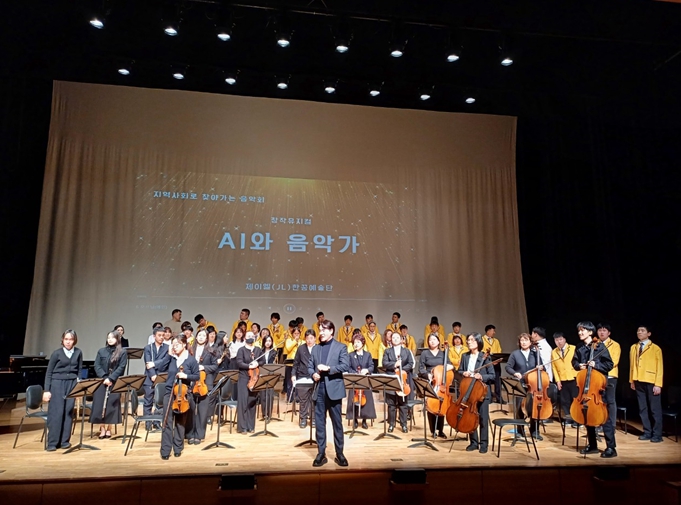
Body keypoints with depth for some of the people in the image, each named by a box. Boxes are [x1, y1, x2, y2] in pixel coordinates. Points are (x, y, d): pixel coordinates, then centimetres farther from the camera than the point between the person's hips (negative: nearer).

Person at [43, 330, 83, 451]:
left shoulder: (78, 353, 3)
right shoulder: (57, 353, -5)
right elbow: (49, 372, -2)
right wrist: (46, 390, -6)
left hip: (72, 384, 3)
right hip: (57, 383, -3)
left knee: (68, 412, 3)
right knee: (56, 412, -4)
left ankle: (65, 440, 11)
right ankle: (52, 442, 4)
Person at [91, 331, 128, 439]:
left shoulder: (122, 352, -1)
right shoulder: (101, 351, 8)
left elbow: (121, 368, -8)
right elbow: (97, 366, 1)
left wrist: (110, 378, -17)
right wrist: (104, 378, -13)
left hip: (115, 383, -3)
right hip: (101, 382, 3)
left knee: (111, 405, -1)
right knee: (99, 405, 1)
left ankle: (109, 429, 12)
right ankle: (102, 429, 12)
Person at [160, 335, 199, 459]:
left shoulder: (191, 360, -7)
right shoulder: (171, 358, 2)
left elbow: (197, 376, -5)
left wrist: (186, 376, -21)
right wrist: (169, 354, 3)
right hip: (169, 393, 2)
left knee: (180, 423, 11)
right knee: (167, 422, -1)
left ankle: (178, 448, 24)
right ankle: (165, 450, 7)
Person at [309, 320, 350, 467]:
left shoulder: (341, 347, -1)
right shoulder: (315, 348, 13)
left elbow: (346, 366, -11)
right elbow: (310, 366, 13)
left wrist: (328, 368, -20)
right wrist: (313, 374, -9)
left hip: (334, 389, -3)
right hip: (319, 390, 4)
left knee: (337, 423, 5)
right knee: (319, 423, 7)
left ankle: (339, 454, 17)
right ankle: (321, 453, 17)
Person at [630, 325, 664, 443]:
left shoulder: (656, 348, -1)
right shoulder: (633, 348, 12)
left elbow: (659, 367, -4)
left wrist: (658, 384, -10)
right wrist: (631, 380, 9)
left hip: (651, 382, -4)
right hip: (639, 382, 4)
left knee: (655, 409, 1)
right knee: (642, 409, 7)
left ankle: (657, 434, 11)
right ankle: (647, 432, 16)